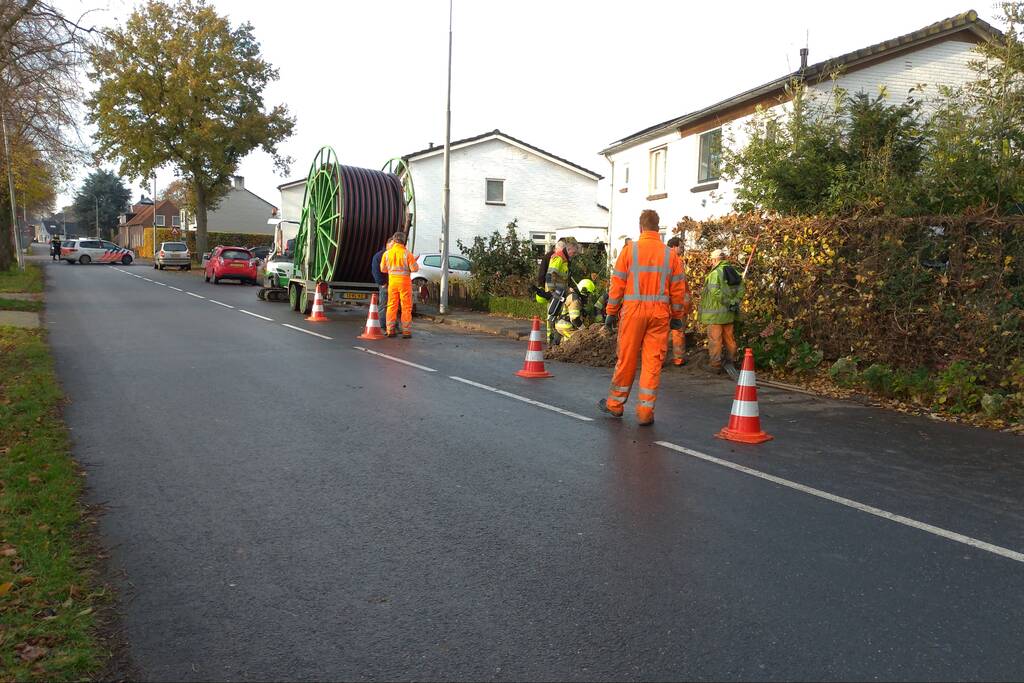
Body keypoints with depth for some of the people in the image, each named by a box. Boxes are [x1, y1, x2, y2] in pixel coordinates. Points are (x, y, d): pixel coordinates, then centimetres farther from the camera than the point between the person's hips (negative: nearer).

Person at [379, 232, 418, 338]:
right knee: (406, 307, 3)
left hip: (392, 281, 3)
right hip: (404, 281, -3)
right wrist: (415, 263, 9)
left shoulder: (387, 253, 0)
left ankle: (390, 330, 9)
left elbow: (383, 269, 8)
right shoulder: (406, 253, -10)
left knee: (392, 306, 10)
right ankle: (406, 331, 1)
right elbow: (414, 268, -12)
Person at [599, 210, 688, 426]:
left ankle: (615, 403, 24)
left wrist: (611, 312, 6)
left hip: (633, 311, -1)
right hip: (660, 314, 1)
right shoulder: (671, 254, 4)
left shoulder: (630, 250, -1)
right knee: (653, 362, 5)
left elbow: (617, 285, -1)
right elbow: (678, 289, 6)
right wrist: (677, 317, 15)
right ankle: (645, 411, 7)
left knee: (626, 359, 9)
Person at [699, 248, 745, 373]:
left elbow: (715, 292, -25)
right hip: (728, 313, 8)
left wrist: (728, 302, -16)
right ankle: (732, 361, 28)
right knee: (729, 338, 19)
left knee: (714, 339, -2)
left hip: (716, 313, -7)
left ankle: (715, 365, -1)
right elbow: (740, 289, 8)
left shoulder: (715, 273, -15)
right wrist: (735, 302, 1)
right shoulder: (734, 272, 10)